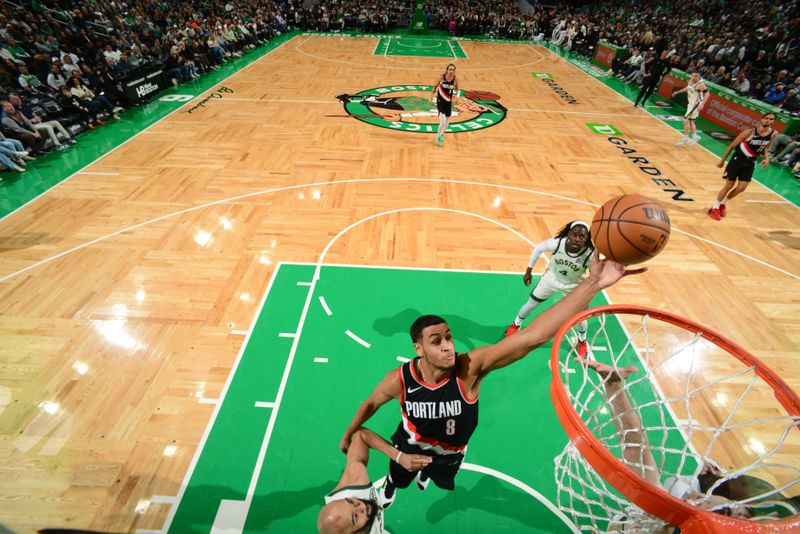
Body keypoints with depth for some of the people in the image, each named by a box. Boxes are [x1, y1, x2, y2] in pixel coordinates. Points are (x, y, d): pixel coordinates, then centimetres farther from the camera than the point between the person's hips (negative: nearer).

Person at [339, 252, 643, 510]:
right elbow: (371, 403, -12)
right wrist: (348, 434, 2)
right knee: (397, 481, 33)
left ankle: (425, 475, 74)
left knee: (443, 484, 36)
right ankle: (388, 489, 71)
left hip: (449, 455, 1)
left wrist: (592, 283, -65)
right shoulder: (400, 380, -37)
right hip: (408, 448, -1)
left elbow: (533, 336, -56)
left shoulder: (470, 368, -43)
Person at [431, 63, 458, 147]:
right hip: (440, 101, -4)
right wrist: (433, 94, -4)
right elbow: (435, 86, 5)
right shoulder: (441, 77, -11)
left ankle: (442, 135, 45)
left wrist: (455, 94, -9)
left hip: (449, 102, 4)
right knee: (443, 122, -16)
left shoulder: (455, 79, -5)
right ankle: (438, 137, 8)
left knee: (446, 122, 16)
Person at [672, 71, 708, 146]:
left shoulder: (700, 84, -22)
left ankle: (686, 138, -4)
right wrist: (678, 92, 35)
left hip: (696, 104, -9)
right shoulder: (690, 81, 3)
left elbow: (706, 93, -26)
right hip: (691, 104, 9)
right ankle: (694, 138, 26)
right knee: (691, 121, 15)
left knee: (685, 120, -13)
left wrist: (702, 104, -36)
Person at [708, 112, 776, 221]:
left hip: (750, 163, 5)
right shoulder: (750, 132, -17)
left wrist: (766, 158, -4)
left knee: (741, 188, 0)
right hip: (738, 159, -5)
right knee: (729, 186, -1)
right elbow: (732, 146, -9)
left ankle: (723, 203, 23)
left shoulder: (773, 134, -3)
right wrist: (722, 160, -6)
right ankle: (715, 207, 12)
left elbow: (764, 148, 14)